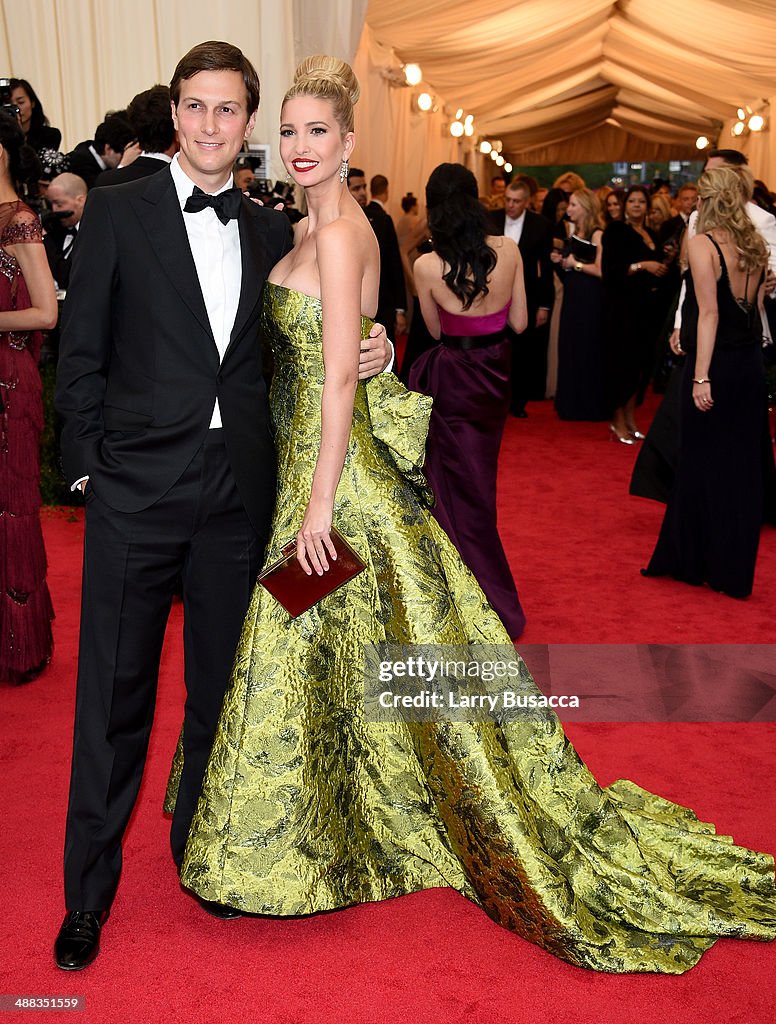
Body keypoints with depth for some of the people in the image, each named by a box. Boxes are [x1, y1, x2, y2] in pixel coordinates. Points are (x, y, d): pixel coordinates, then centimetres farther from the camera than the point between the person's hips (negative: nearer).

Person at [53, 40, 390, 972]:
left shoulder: (271, 230, 11)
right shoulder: (117, 211, 1)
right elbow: (82, 351, 0)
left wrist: (364, 354, -2)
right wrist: (88, 465, -6)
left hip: (239, 491, 4)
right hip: (138, 486, -3)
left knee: (220, 686, 14)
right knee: (114, 694, 4)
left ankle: (199, 849, 35)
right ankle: (88, 891, 22)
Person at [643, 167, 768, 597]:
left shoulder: (703, 243, -11)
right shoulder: (756, 245, 8)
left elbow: (709, 313, -18)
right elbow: (755, 306, 7)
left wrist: (701, 376, -20)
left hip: (716, 365, -6)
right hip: (751, 364, 6)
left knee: (703, 462, 5)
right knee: (742, 464, 11)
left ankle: (695, 560, 17)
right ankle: (735, 568, 21)